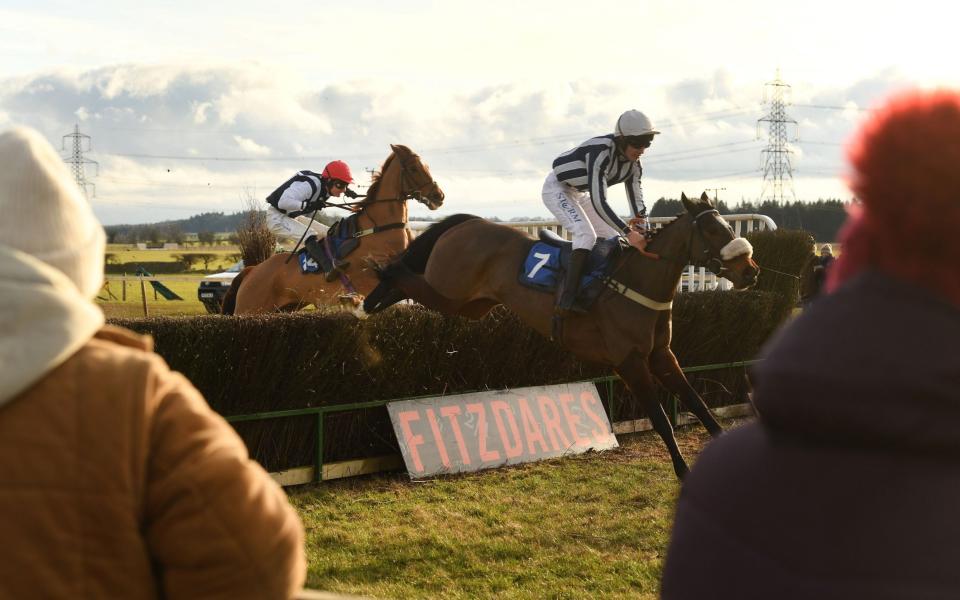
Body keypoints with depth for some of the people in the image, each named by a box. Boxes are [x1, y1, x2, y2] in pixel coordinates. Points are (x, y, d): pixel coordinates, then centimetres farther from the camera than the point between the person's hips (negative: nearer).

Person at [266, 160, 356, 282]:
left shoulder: (326, 186, -4)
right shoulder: (308, 185, -31)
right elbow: (283, 202, -40)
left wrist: (347, 191, -2)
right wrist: (309, 205, -40)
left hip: (294, 217, 10)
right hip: (277, 217, -10)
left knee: (328, 233, 1)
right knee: (309, 235, -30)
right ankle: (329, 268, -44)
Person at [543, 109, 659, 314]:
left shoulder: (633, 164, -10)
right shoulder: (601, 152, -36)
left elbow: (638, 205, -7)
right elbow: (599, 203, -41)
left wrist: (643, 234, -21)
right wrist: (628, 232, -42)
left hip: (581, 194, 9)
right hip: (557, 189, -9)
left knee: (613, 240, 5)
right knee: (587, 235, -28)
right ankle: (567, 298, -32)